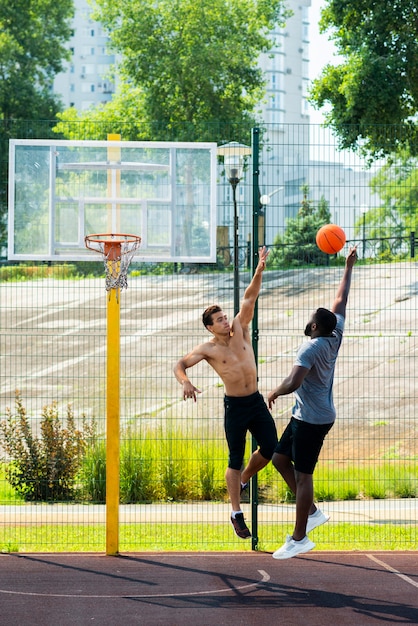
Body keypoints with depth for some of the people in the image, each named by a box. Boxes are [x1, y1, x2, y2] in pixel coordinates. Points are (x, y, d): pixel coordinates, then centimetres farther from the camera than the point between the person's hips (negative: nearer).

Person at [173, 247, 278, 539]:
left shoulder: (240, 329, 1)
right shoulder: (208, 349, -7)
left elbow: (249, 298, -5)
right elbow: (180, 365, -11)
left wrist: (259, 270, -17)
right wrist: (185, 382, -34)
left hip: (257, 402, 4)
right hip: (235, 406, -4)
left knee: (271, 448, 2)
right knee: (235, 460, 1)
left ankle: (242, 481, 31)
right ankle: (237, 514, 10)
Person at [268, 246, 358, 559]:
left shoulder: (310, 348, -22)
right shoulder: (335, 338, 2)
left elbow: (293, 383, -33)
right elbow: (341, 301, 13)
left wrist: (274, 393, -12)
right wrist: (349, 267, 21)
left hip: (312, 420, -10)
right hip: (305, 416, 10)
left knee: (303, 475, -4)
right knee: (280, 459, 16)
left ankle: (300, 538, 2)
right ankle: (313, 512, 21)